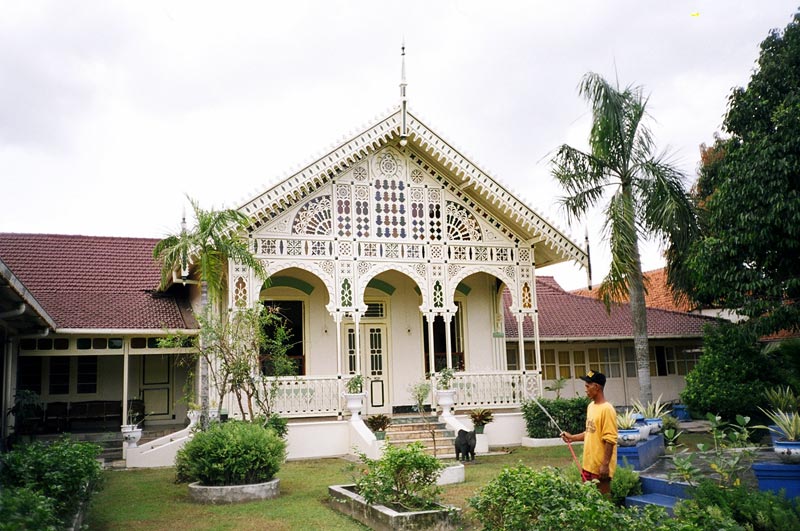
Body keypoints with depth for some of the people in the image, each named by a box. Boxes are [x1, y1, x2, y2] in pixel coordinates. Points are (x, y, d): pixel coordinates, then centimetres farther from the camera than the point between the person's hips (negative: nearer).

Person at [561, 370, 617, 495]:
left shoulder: (607, 409, -17)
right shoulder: (591, 406, 10)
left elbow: (610, 440, -20)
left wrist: (605, 464, -21)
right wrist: (573, 438, 9)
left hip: (600, 466, -8)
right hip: (588, 464, 9)